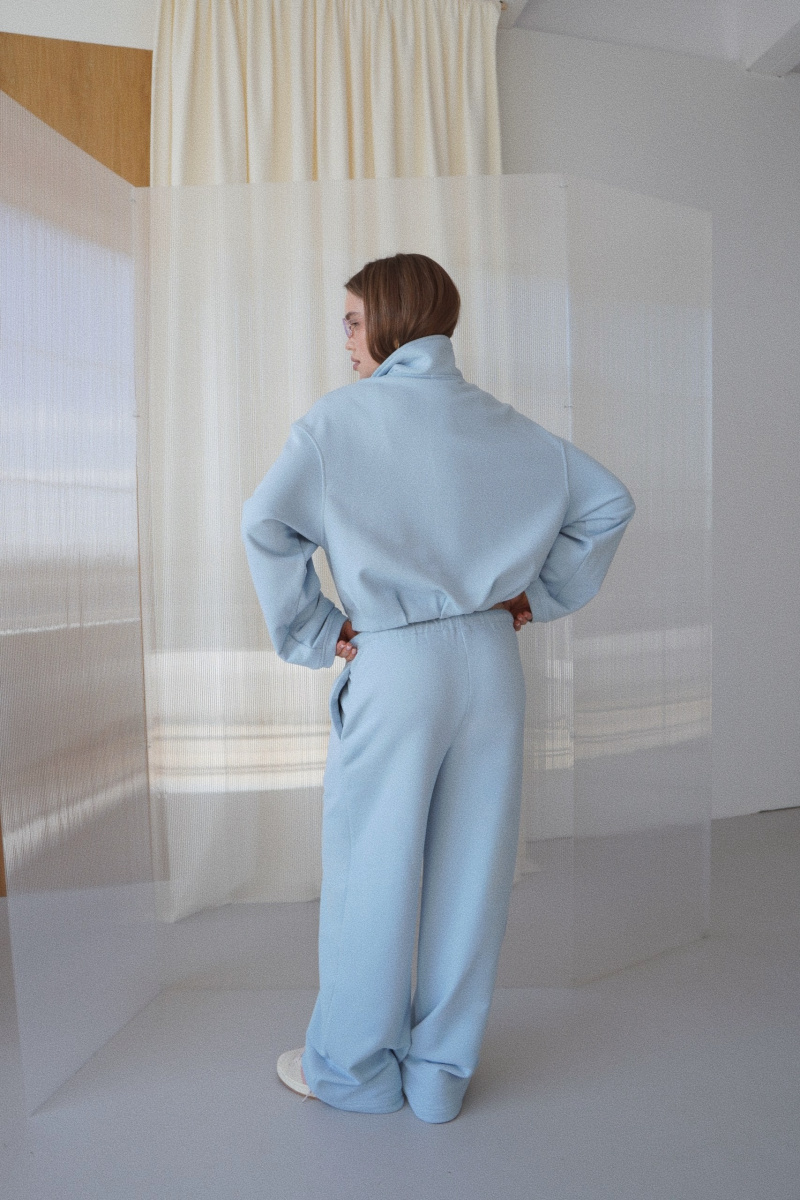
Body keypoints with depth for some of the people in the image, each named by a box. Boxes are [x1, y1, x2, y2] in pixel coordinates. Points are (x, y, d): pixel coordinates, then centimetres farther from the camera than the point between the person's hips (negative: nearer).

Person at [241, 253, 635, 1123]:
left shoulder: (340, 418, -4)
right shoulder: (501, 423, 10)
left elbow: (266, 523, -15)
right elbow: (608, 504, 10)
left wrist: (312, 635, -5)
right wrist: (542, 595, 11)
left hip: (394, 666, -4)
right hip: (491, 658, 5)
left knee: (373, 868, 10)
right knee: (470, 867, 12)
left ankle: (355, 1068, 29)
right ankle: (442, 1073, 29)